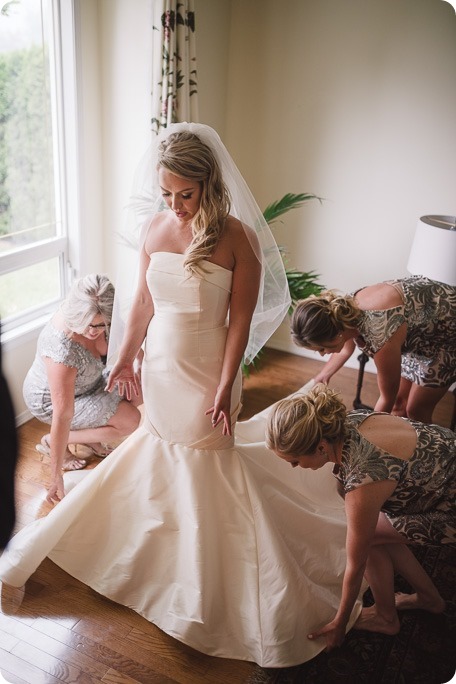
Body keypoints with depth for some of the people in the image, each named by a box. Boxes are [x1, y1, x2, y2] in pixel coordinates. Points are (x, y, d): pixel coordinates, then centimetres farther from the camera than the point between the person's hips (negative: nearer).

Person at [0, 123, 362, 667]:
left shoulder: (237, 237, -18)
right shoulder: (152, 226, -3)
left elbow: (241, 319, -15)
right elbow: (142, 299, 6)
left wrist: (225, 385, -17)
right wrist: (124, 357, 11)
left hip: (207, 370, -4)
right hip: (160, 365, 5)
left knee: (206, 461, 11)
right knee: (159, 444, 21)